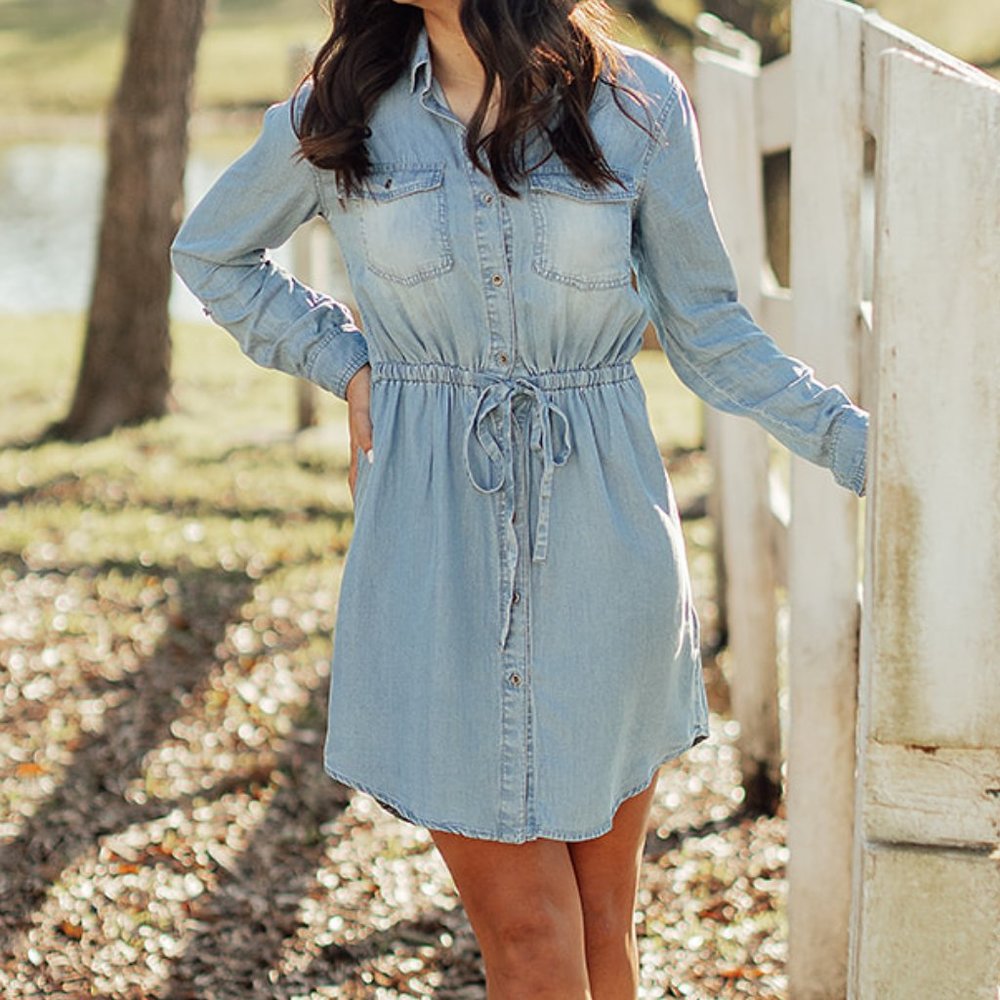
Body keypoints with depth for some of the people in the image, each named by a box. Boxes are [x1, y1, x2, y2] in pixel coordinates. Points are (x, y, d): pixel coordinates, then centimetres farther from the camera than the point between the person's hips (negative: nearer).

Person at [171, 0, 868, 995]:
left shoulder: (636, 103, 0)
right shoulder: (340, 113, 2)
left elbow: (706, 330, 6)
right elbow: (209, 254, 19)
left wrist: (862, 442, -3)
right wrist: (346, 364, 6)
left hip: (600, 533, 1)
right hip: (437, 545, 0)